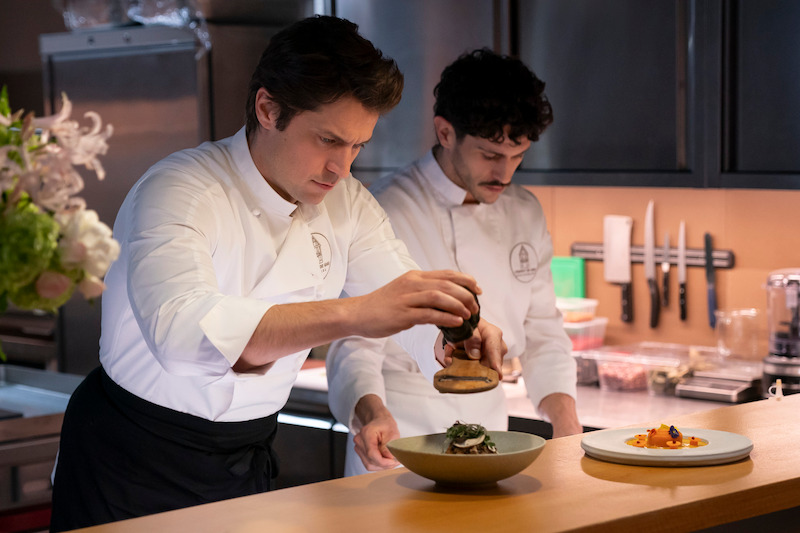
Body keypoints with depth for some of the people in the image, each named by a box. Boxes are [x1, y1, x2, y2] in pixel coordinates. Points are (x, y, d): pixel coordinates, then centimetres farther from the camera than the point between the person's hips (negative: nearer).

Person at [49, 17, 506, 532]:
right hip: (135, 464, -6)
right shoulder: (178, 190, -23)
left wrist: (454, 338, -31)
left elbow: (410, 309, -5)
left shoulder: (346, 203, 0)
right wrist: (354, 313, -50)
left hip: (247, 464, 6)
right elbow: (183, 331, -41)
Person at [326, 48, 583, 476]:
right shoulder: (384, 212, -14)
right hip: (401, 436, -5)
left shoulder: (525, 214, 6)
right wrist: (371, 412, -36)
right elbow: (355, 340, -17)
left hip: (489, 429, 6)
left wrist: (566, 422, -1)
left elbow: (541, 329, 13)